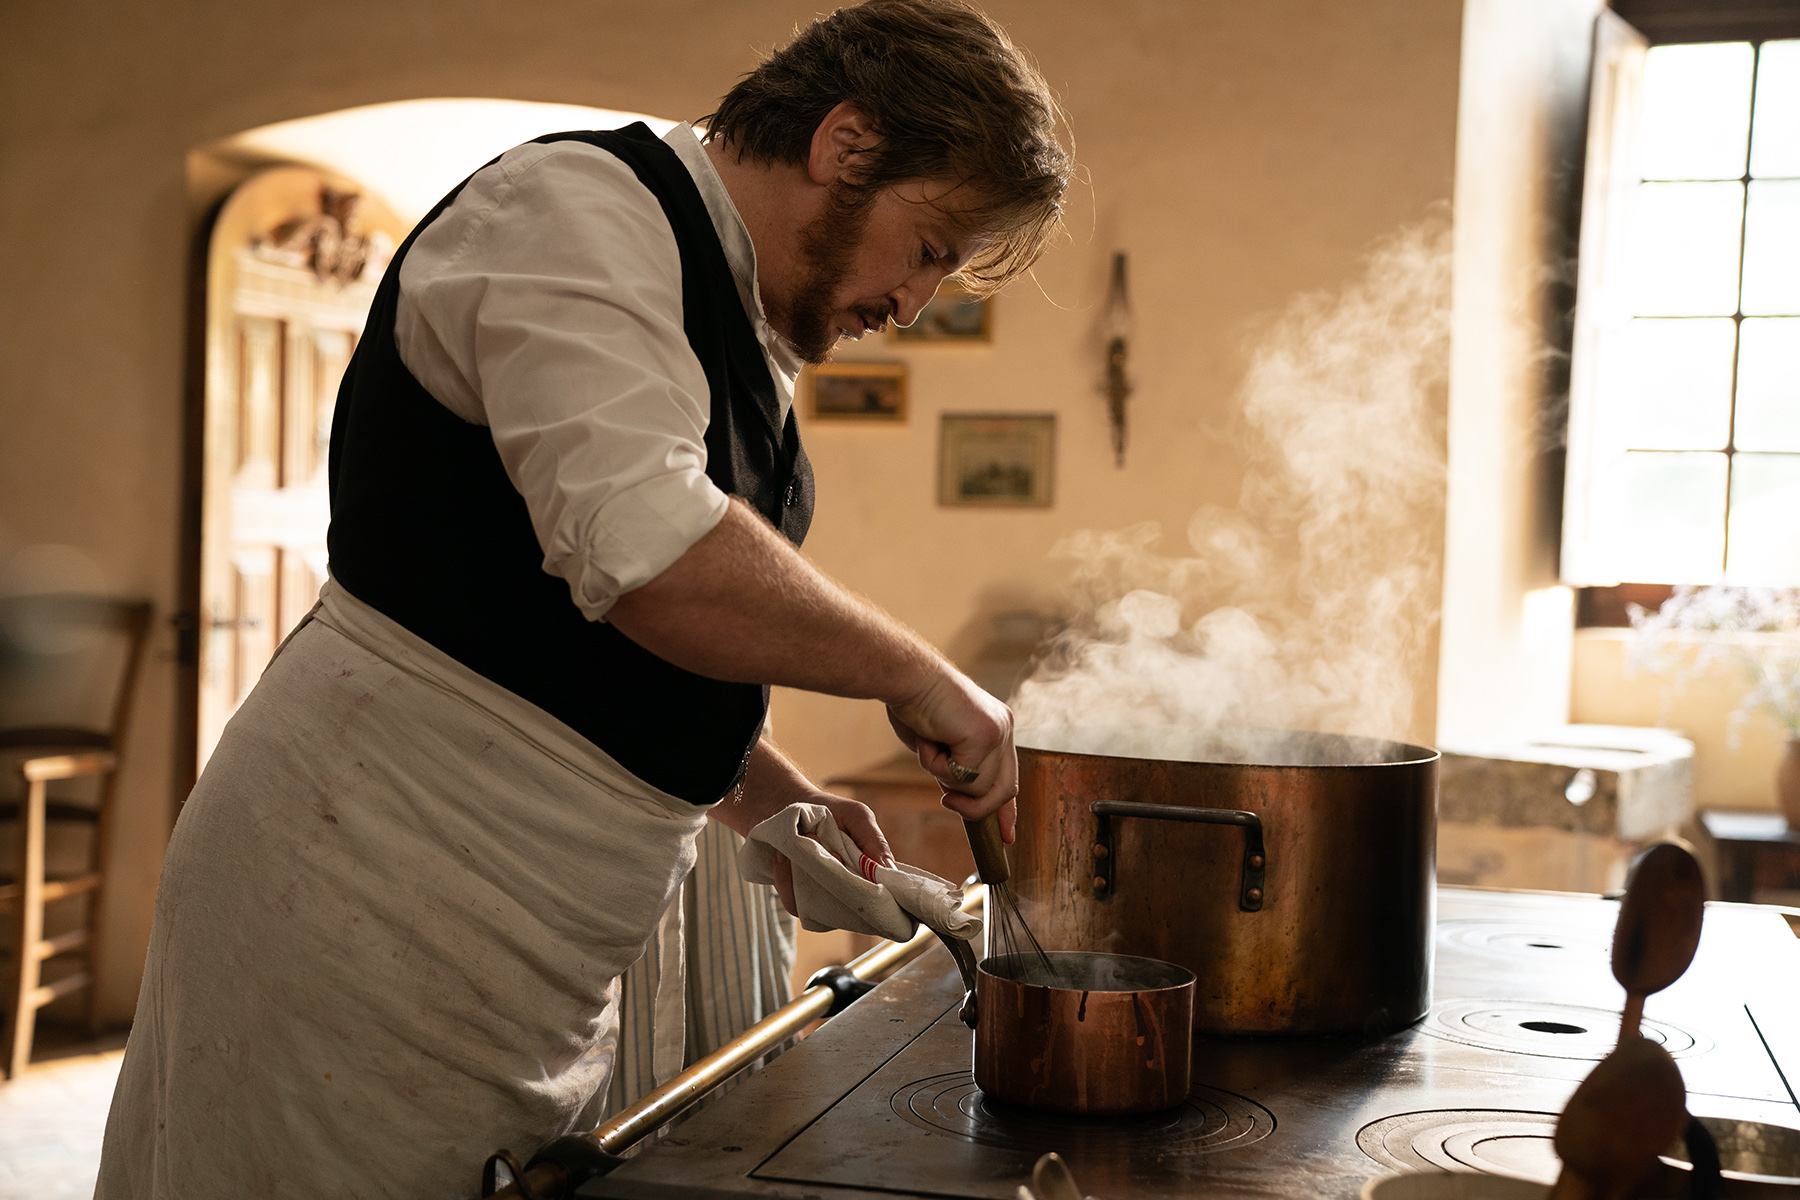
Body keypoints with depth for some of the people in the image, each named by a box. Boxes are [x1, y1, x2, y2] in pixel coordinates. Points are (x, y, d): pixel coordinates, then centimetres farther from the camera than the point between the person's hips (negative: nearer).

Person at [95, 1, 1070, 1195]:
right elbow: (643, 549, -29)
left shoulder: (749, 340, 16)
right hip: (372, 906, -9)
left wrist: (772, 800, 9)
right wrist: (913, 673, -18)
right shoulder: (576, 205, -14)